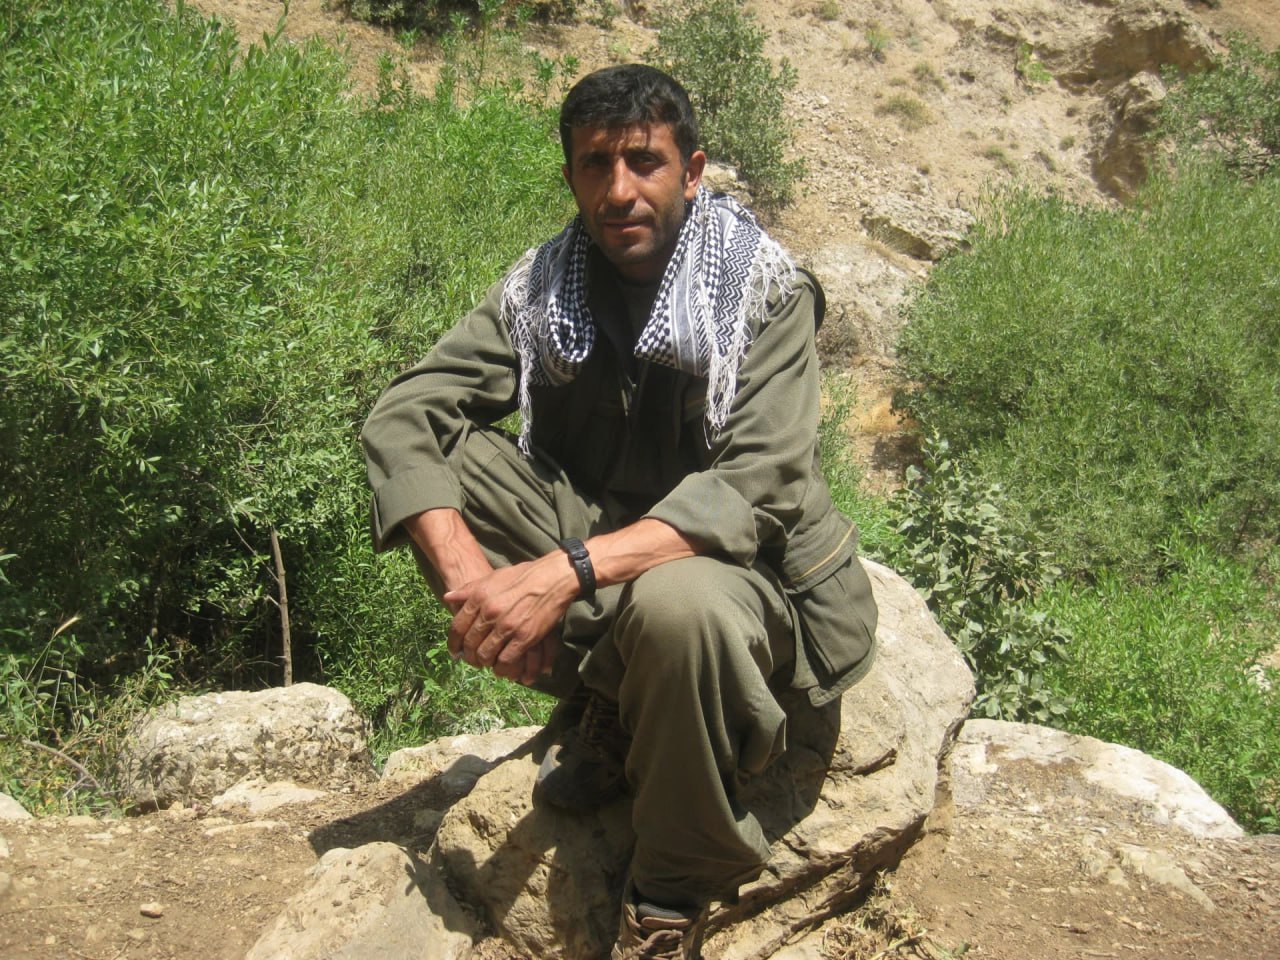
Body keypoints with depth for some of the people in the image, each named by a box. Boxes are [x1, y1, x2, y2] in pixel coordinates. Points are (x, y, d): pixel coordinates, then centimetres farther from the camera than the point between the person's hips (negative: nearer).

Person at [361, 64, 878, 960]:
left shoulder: (767, 289, -14)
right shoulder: (542, 286, -3)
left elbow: (758, 485, -26)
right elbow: (402, 417, -10)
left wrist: (570, 571, -36)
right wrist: (465, 571, -28)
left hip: (737, 565, -4)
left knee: (674, 602, -40)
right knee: (441, 455, -16)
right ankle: (599, 709, -4)